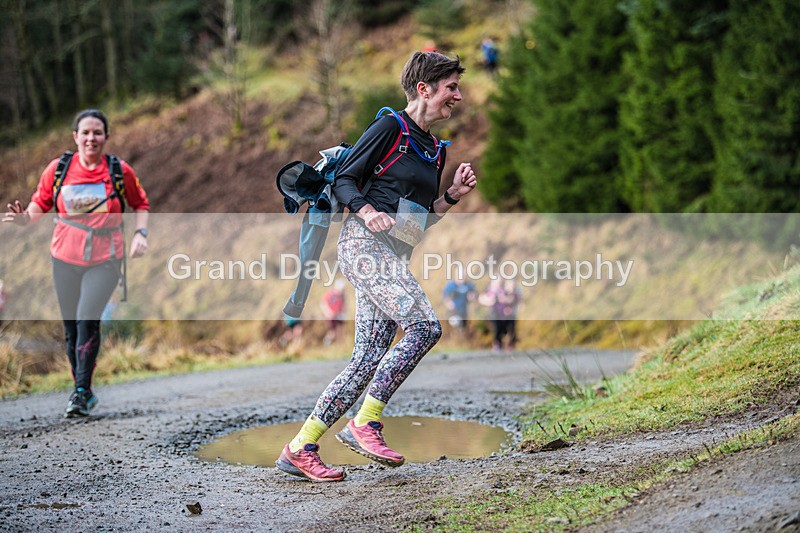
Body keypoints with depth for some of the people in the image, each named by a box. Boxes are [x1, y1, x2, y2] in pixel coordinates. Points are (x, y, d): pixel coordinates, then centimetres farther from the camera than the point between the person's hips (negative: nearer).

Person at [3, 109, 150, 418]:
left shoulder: (120, 171, -3)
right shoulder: (58, 169, -1)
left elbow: (140, 204, 11)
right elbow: (40, 204, 7)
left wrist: (140, 233, -5)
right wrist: (26, 218, -14)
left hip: (105, 260, -2)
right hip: (66, 258, 3)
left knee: (87, 319, -21)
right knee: (71, 329, 8)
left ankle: (81, 392, -15)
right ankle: (84, 393, 24)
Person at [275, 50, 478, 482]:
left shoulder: (435, 151, 21)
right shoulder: (389, 127, -2)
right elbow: (343, 180, -4)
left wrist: (454, 194, 8)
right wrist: (367, 212, -21)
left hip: (394, 258, 8)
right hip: (364, 243, -8)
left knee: (369, 360, -1)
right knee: (424, 325, -23)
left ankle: (299, 450, 3)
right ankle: (365, 423, -17)